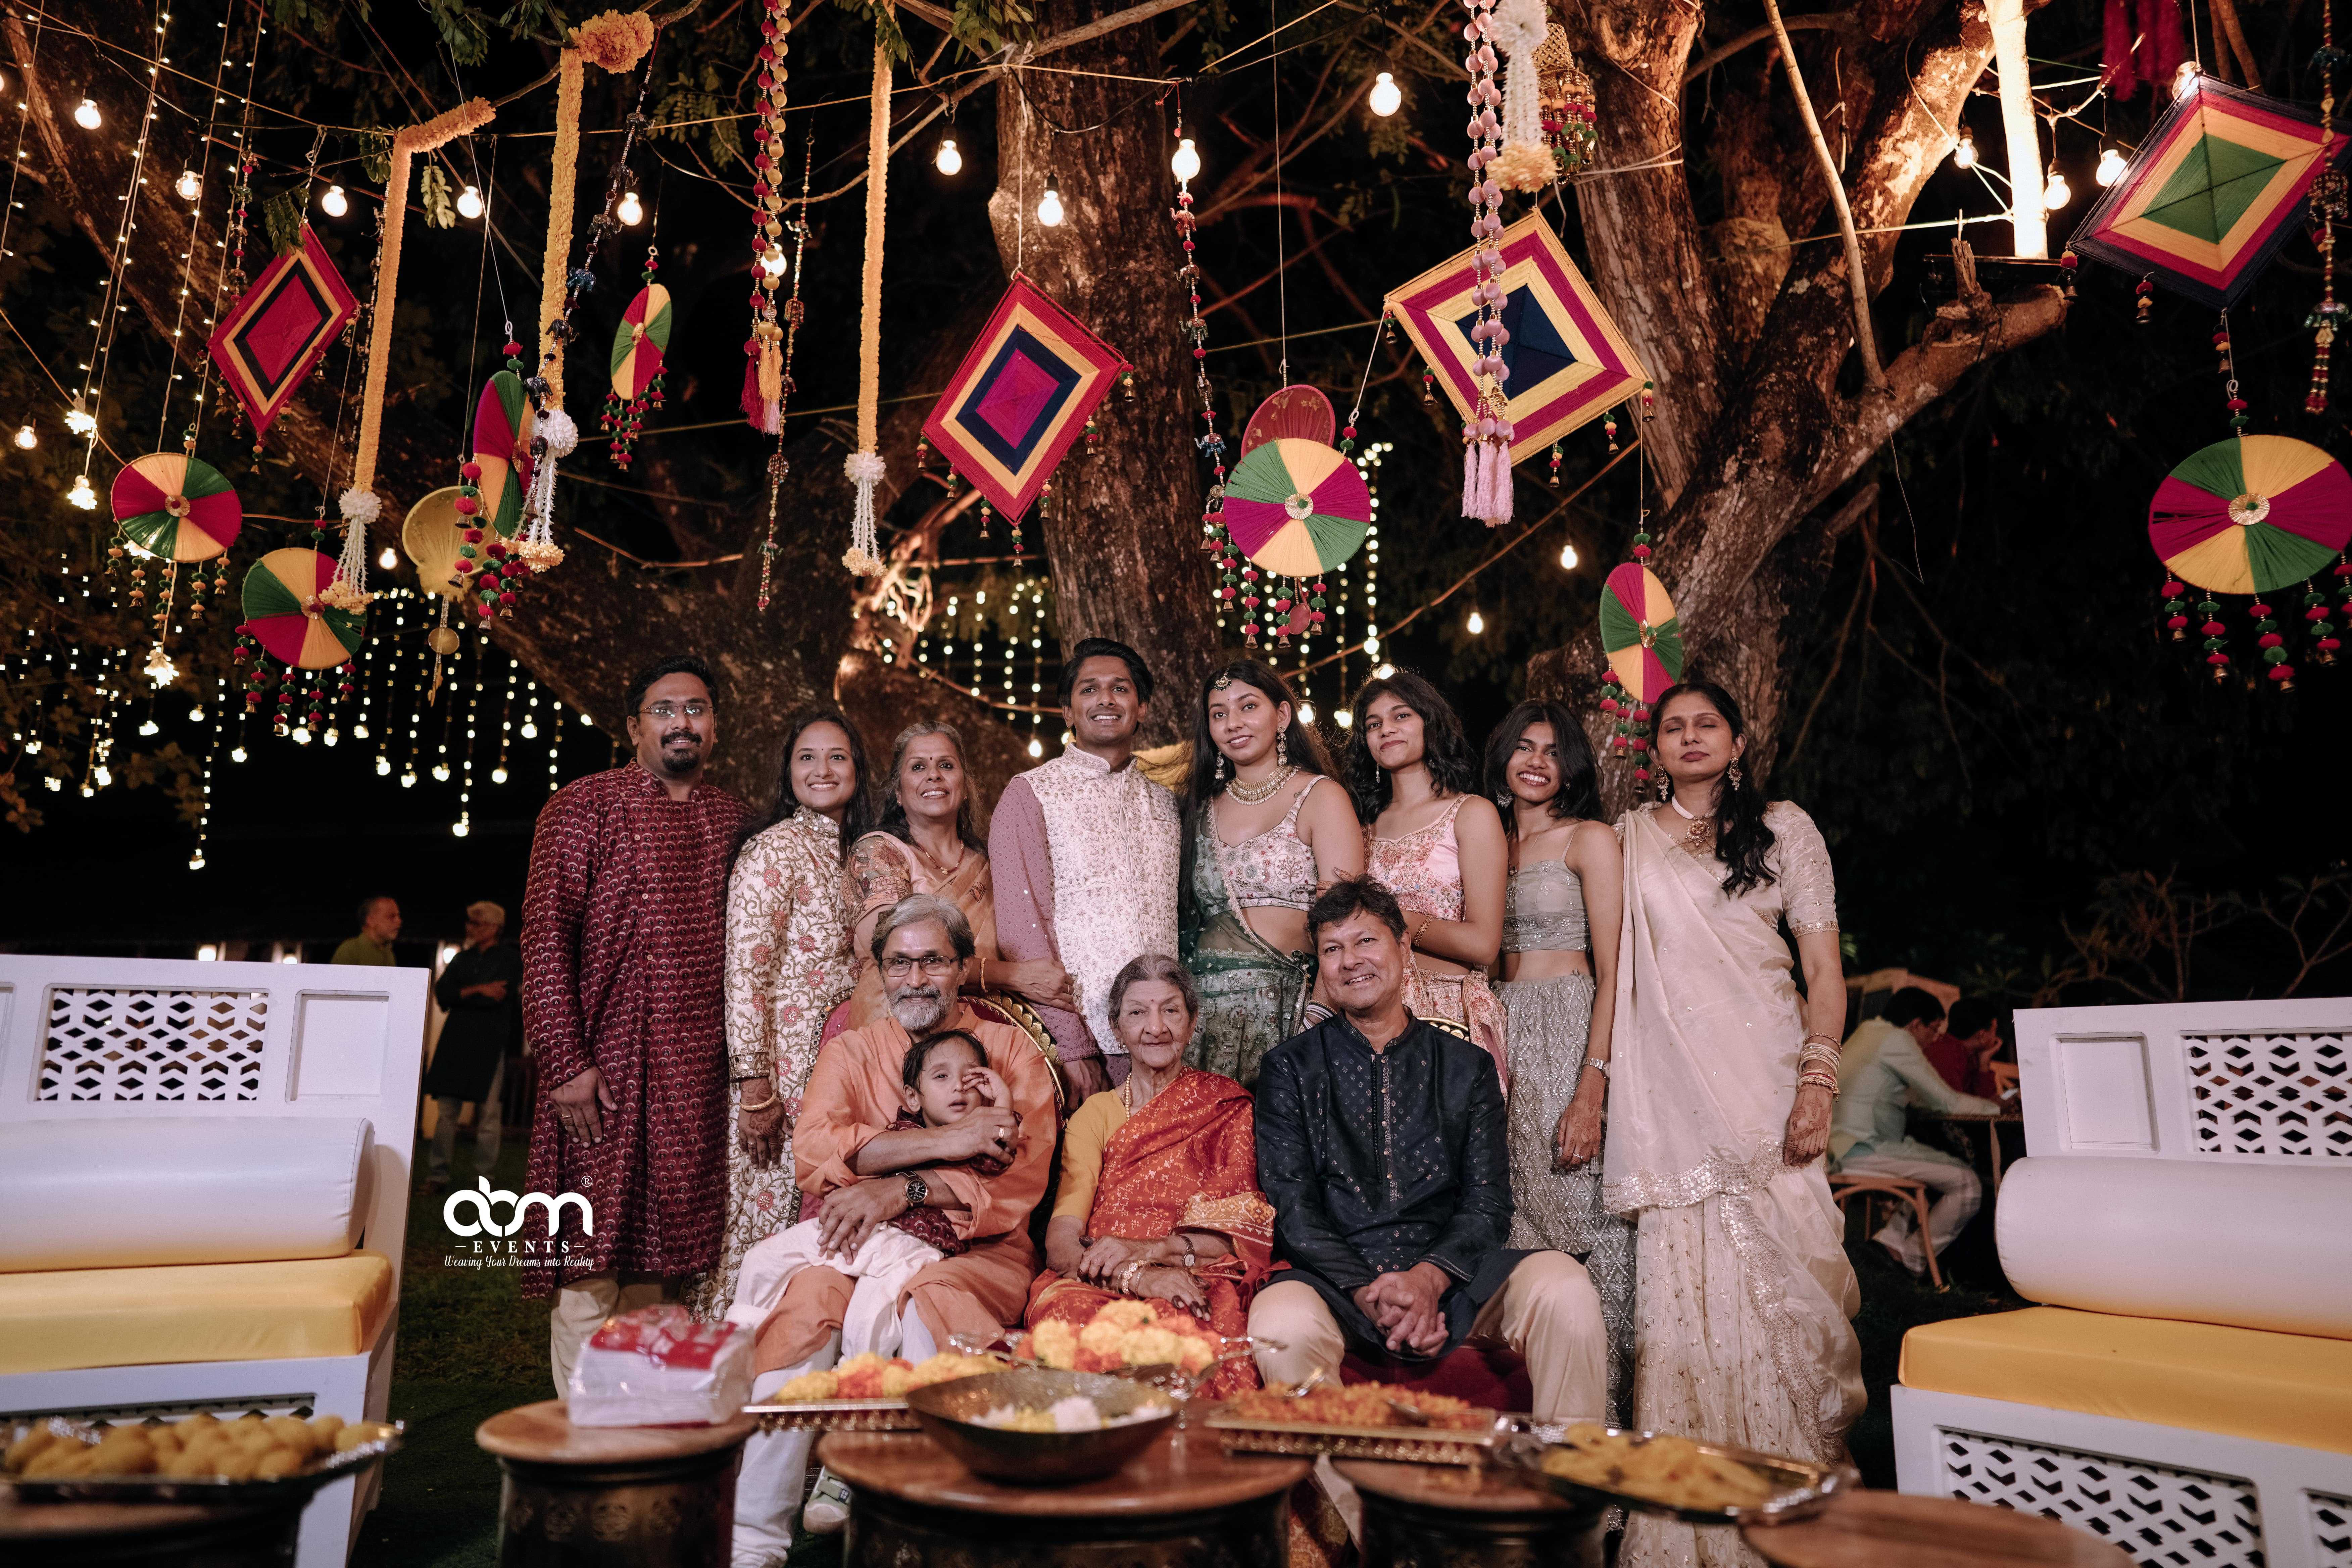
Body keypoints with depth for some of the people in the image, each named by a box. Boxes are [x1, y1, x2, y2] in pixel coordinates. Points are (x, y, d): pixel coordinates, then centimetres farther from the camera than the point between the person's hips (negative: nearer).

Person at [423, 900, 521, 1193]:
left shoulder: (511, 960, 2)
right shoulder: (463, 959, 16)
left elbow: (499, 998, -9)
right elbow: (441, 993, 4)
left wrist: (460, 996, 0)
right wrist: (478, 991, -9)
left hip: (490, 1043, -4)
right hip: (455, 1042, 4)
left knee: (488, 1114, -3)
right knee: (446, 1108, 2)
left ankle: (484, 1178, 4)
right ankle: (438, 1174, 9)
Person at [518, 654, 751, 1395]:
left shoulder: (734, 818, 14)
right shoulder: (584, 805, 0)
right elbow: (544, 937, -6)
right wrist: (567, 1062, -13)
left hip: (701, 1078, 4)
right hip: (606, 1072, -4)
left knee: (667, 1262, 10)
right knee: (593, 1263, 0)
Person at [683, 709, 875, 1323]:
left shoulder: (850, 857, 16)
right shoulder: (776, 847, -8)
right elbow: (743, 972, -15)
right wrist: (754, 1087, -18)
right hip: (780, 1076, -7)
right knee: (761, 1230, -2)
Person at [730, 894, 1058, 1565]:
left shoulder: (1012, 1051, 11)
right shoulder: (850, 1051, 16)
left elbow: (1022, 1176, -4)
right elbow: (814, 1151, -5)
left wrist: (905, 1188, -17)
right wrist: (945, 1142, -14)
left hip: (973, 1252, -1)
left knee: (933, 1302, -34)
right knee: (807, 1297, -30)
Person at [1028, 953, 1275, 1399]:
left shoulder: (1228, 1106, 15)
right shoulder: (1095, 1113, 18)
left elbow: (1243, 1232, 4)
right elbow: (1061, 1240, 3)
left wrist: (1147, 1250, -13)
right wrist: (1137, 1276, -19)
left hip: (1198, 1281, -1)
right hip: (1099, 1286, 2)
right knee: (1070, 1313, -36)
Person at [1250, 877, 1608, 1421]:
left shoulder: (1468, 1068, 14)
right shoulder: (1291, 1067, 10)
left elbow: (1488, 1204, 6)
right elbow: (1291, 1207, 1)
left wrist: (1429, 1277, -14)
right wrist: (1367, 1292, -15)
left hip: (1450, 1279, 2)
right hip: (1338, 1283, -1)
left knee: (1563, 1287, -27)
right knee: (1283, 1322, -35)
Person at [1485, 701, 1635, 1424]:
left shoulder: (1590, 840, 0)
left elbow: (1613, 974, -7)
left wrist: (1591, 1092, -17)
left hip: (1569, 1036, -5)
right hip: (1500, 1038, 5)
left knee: (1575, 1211, -6)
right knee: (1510, 1218, 4)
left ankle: (1598, 1411, 6)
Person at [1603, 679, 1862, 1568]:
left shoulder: (1786, 829, 10)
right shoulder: (1632, 839, 13)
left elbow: (1824, 970, 5)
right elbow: (1617, 964, 13)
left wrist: (1818, 1081, -7)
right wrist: (1599, 1079, 5)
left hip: (1765, 1070, 0)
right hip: (1669, 1085, 1)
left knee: (1778, 1270, -4)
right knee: (1687, 1277, -4)